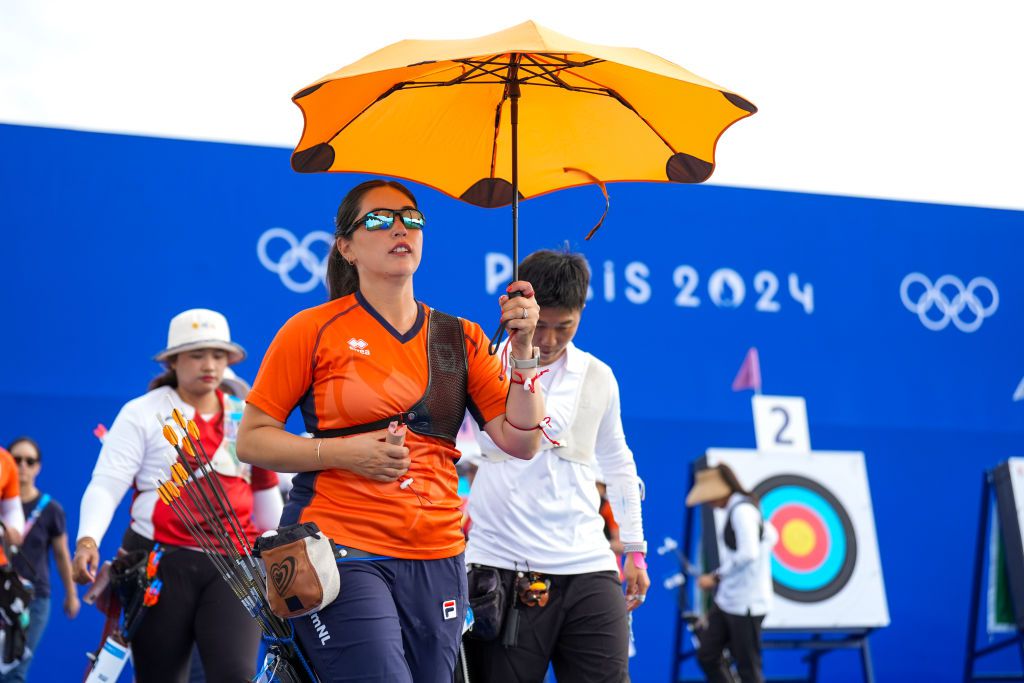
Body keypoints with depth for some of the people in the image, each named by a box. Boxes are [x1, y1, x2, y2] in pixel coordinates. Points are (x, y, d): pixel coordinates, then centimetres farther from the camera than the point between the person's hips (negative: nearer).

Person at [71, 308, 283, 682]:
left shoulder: (247, 418, 14)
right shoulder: (142, 413, 3)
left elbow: (266, 492, 22)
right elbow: (106, 484, -6)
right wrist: (87, 541, -22)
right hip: (161, 563, -2)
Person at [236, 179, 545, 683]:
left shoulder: (460, 339, 11)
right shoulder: (314, 330, 1)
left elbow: (520, 443, 4)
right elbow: (251, 440, 1)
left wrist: (523, 351, -7)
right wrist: (344, 453, -12)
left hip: (437, 560, 4)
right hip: (341, 552, -4)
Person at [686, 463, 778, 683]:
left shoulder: (741, 510, -17)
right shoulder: (736, 509, 11)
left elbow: (747, 554, -26)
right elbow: (770, 536, 21)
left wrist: (716, 577, -18)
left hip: (745, 603, -10)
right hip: (727, 600, 10)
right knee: (707, 655, 10)